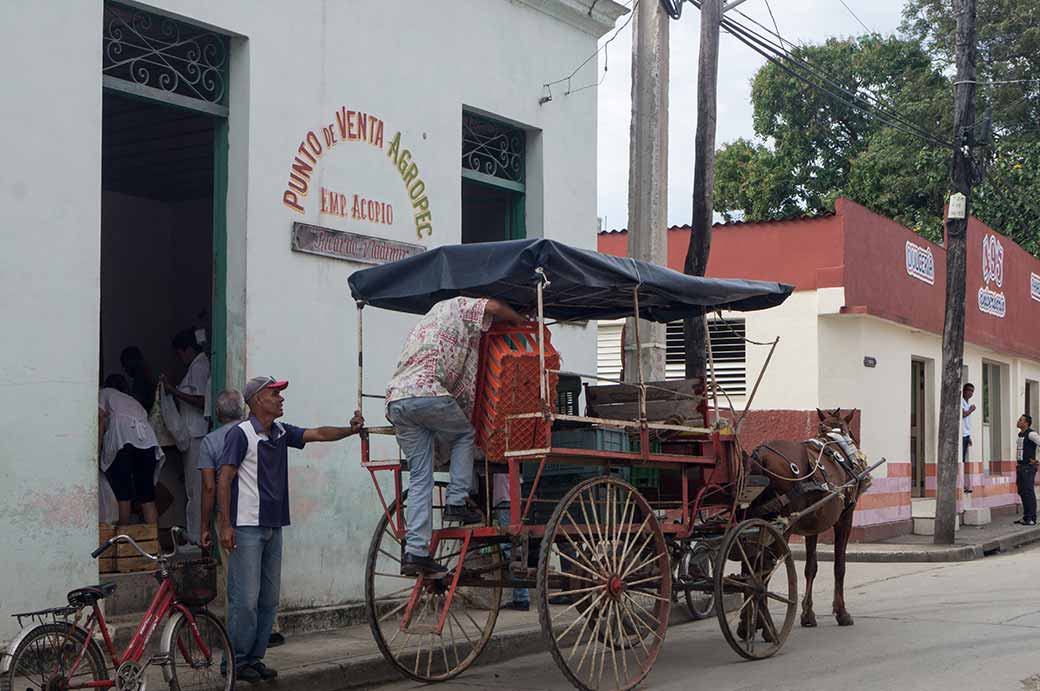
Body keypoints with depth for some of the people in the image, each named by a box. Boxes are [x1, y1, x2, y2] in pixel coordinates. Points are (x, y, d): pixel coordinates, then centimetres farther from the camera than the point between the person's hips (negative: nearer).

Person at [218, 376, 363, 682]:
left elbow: (318, 433, 6)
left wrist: (350, 430, -12)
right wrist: (225, 525, -15)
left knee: (269, 598, 10)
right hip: (246, 528, -8)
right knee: (245, 598, -6)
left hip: (273, 526, 8)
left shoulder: (281, 433, 13)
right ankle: (236, 660, 4)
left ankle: (255, 657, 18)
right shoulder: (240, 433, -8)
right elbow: (224, 480, -11)